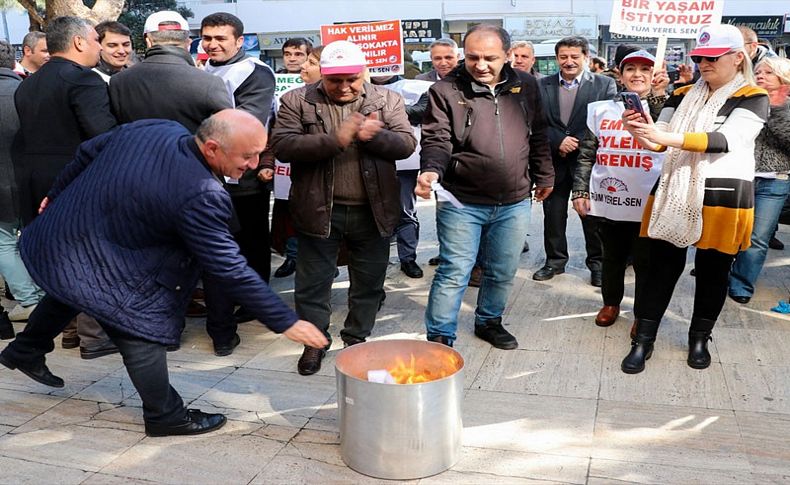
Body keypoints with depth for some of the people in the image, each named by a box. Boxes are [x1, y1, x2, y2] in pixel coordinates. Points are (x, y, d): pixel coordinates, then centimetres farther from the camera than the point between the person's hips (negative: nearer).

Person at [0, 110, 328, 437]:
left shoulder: (149, 128, -8)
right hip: (89, 270, -9)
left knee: (68, 292, 36)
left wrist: (57, 195, 24)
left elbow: (86, 154, 6)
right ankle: (166, 416, 20)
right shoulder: (201, 197, -30)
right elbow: (230, 270, -27)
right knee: (143, 333, 4)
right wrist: (286, 322, -20)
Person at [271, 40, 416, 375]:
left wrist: (374, 136, -23)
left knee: (370, 281, 12)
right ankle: (315, 342, 27)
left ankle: (357, 339, 31)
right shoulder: (298, 101, -1)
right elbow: (282, 145, -12)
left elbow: (406, 144, -3)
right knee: (313, 282, 9)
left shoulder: (387, 100, 4)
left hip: (373, 210, 2)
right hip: (319, 209, -1)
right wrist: (335, 139, -23)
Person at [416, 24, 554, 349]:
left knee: (503, 272, 16)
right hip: (461, 201, -4)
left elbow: (538, 136, 14)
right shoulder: (445, 91, -7)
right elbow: (437, 140, -12)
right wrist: (431, 170, -31)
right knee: (454, 272, 0)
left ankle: (489, 321, 37)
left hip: (514, 203, 4)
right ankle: (439, 338, 13)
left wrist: (544, 175, 17)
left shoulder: (525, 86, 5)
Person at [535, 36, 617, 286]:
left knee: (593, 214, 5)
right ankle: (555, 260, 24)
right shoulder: (542, 85, 5)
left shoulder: (605, 84, 0)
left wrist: (576, 143, -13)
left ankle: (597, 263, 19)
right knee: (553, 214, 9)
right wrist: (558, 141, -13)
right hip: (554, 160, 2)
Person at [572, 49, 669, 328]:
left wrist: (658, 95, -35)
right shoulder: (601, 109, 8)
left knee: (644, 261, 6)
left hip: (647, 203, -2)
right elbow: (587, 154, 11)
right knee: (612, 257, 15)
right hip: (607, 199, 2)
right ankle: (611, 303, 35)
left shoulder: (663, 106, 2)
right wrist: (580, 191, 6)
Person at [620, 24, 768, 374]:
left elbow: (726, 140, -20)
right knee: (661, 269, 4)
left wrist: (665, 137, -31)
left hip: (723, 197, -2)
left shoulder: (752, 98, -4)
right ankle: (642, 342, 13)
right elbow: (660, 140, 1)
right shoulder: (682, 95, 9)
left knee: (712, 273, 10)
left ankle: (699, 339, 29)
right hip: (673, 194, 3)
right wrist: (644, 132, -25)